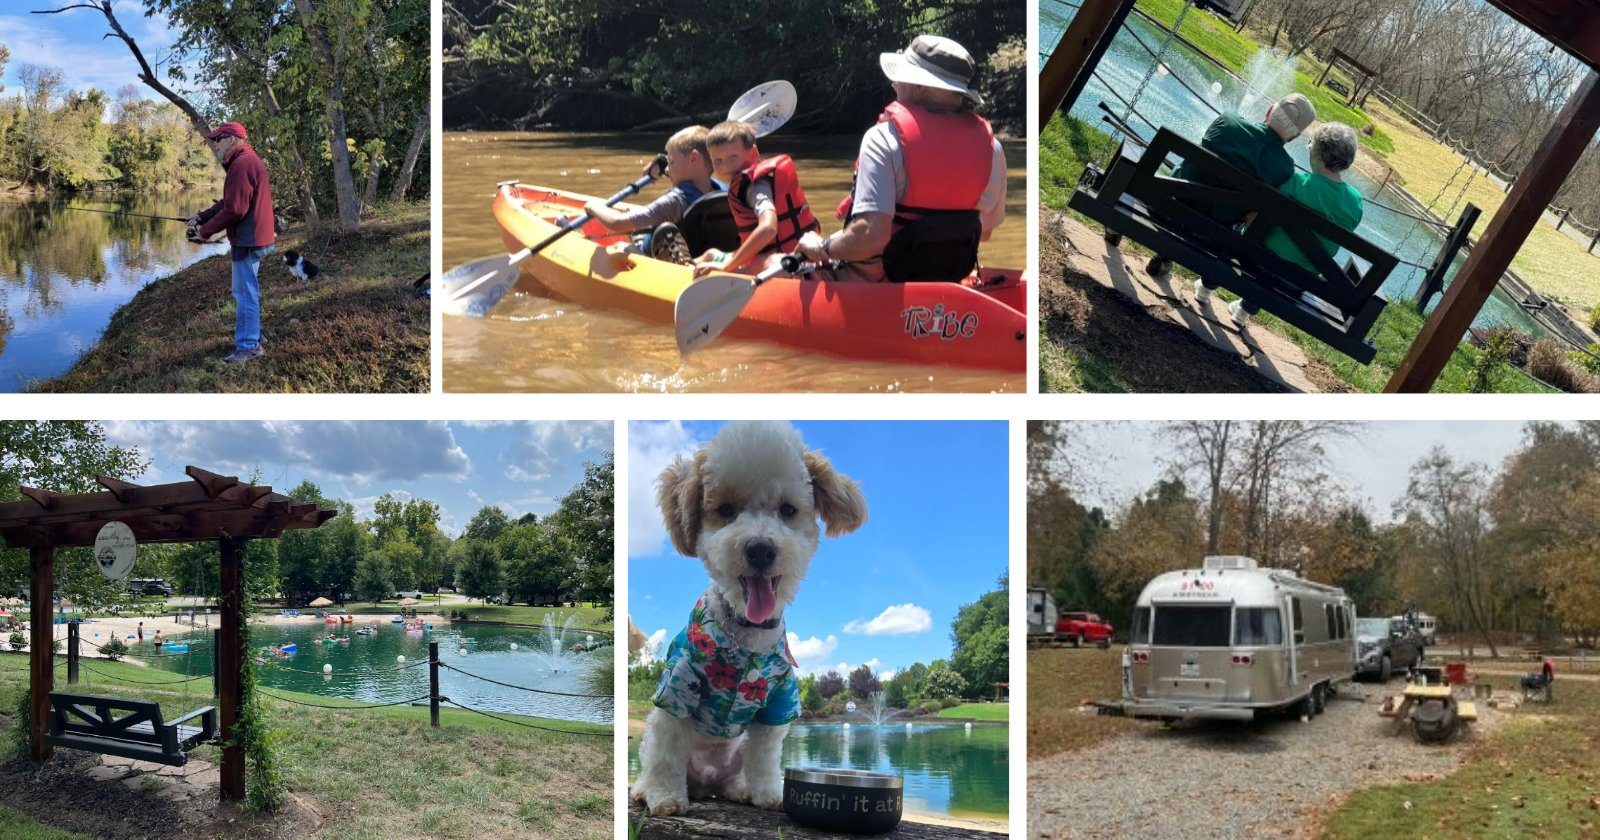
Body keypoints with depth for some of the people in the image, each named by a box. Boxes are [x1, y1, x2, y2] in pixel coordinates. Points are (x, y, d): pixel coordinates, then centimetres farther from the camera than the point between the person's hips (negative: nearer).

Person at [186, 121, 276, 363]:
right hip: (253, 237, 11)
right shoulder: (248, 161, 15)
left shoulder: (241, 164, -19)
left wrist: (206, 230, -11)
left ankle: (248, 346, -1)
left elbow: (234, 209, -23)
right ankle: (251, 337, 28)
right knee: (247, 291, 19)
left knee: (245, 293, -5)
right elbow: (228, 202, 20)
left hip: (247, 240, -11)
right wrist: (201, 216, 11)